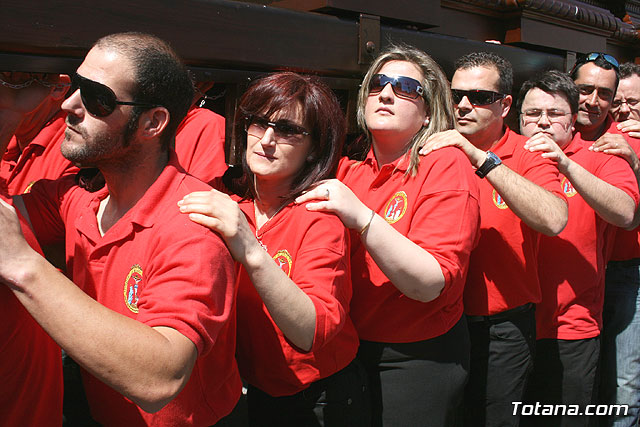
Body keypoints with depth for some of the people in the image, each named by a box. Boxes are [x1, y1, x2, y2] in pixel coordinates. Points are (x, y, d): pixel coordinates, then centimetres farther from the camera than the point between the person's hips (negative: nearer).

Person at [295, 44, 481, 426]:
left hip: (419, 360, -4)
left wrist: (362, 218, -35)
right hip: (352, 350, 5)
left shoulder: (446, 166, -14)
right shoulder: (350, 170, 0)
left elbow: (432, 285, -25)